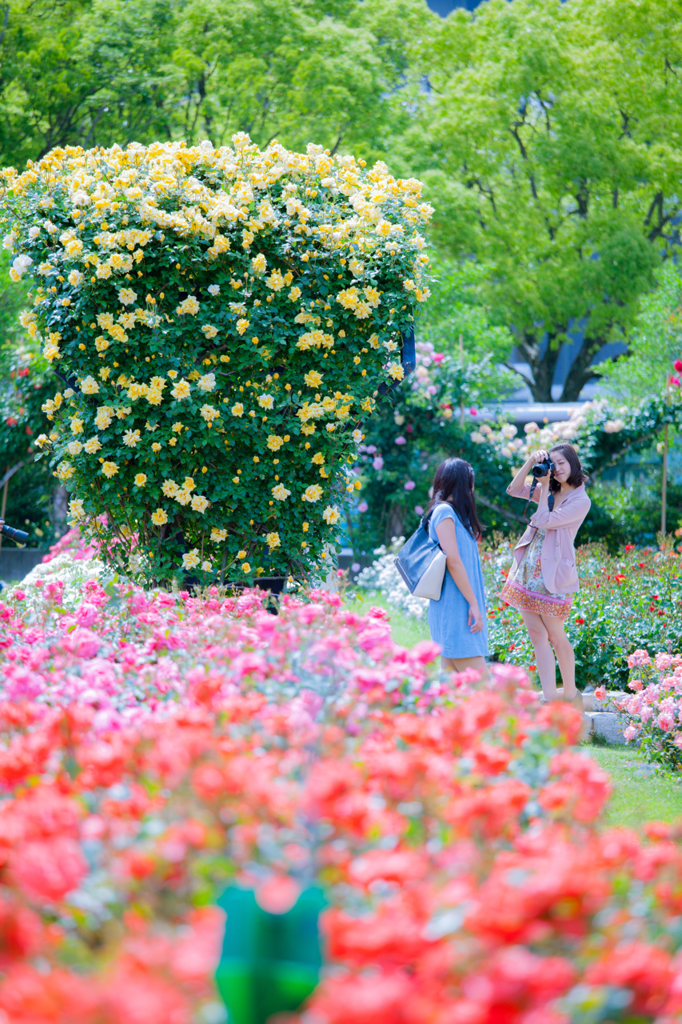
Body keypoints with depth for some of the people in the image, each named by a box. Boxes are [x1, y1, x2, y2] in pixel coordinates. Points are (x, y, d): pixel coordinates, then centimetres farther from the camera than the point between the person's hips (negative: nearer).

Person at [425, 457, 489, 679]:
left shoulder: (453, 513, 19)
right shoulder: (445, 512, -10)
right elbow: (453, 561, -17)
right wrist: (474, 604, -17)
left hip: (459, 609, 10)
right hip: (454, 609, -10)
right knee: (479, 682, -14)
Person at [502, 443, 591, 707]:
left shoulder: (581, 501, -7)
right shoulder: (550, 493, 14)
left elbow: (545, 521, -15)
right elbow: (513, 489, 10)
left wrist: (545, 487, -7)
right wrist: (531, 462, 0)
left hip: (553, 574, -7)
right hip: (528, 568, 7)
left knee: (555, 635, 1)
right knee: (536, 633, 1)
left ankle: (570, 693, 17)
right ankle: (550, 699, 0)